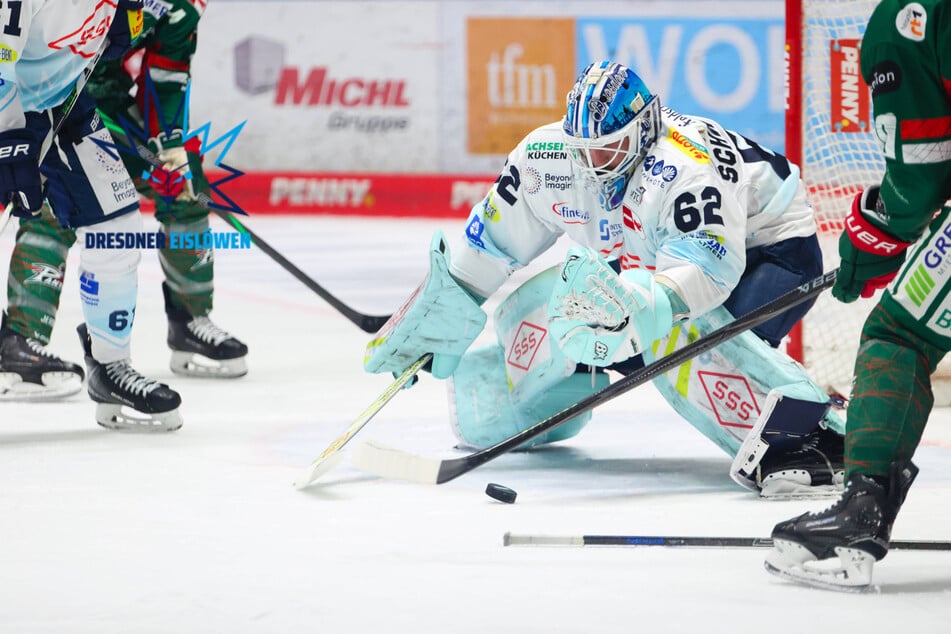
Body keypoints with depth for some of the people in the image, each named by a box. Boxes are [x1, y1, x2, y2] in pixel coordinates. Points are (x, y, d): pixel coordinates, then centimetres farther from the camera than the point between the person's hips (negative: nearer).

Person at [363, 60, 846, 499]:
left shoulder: (686, 164, -35)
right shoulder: (548, 156, -14)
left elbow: (706, 267, -47)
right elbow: (493, 242, 0)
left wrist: (641, 304, -64)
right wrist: (435, 322, 3)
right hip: (651, 262, 8)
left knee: (684, 334, -38)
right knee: (538, 309, -2)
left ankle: (804, 434, -46)